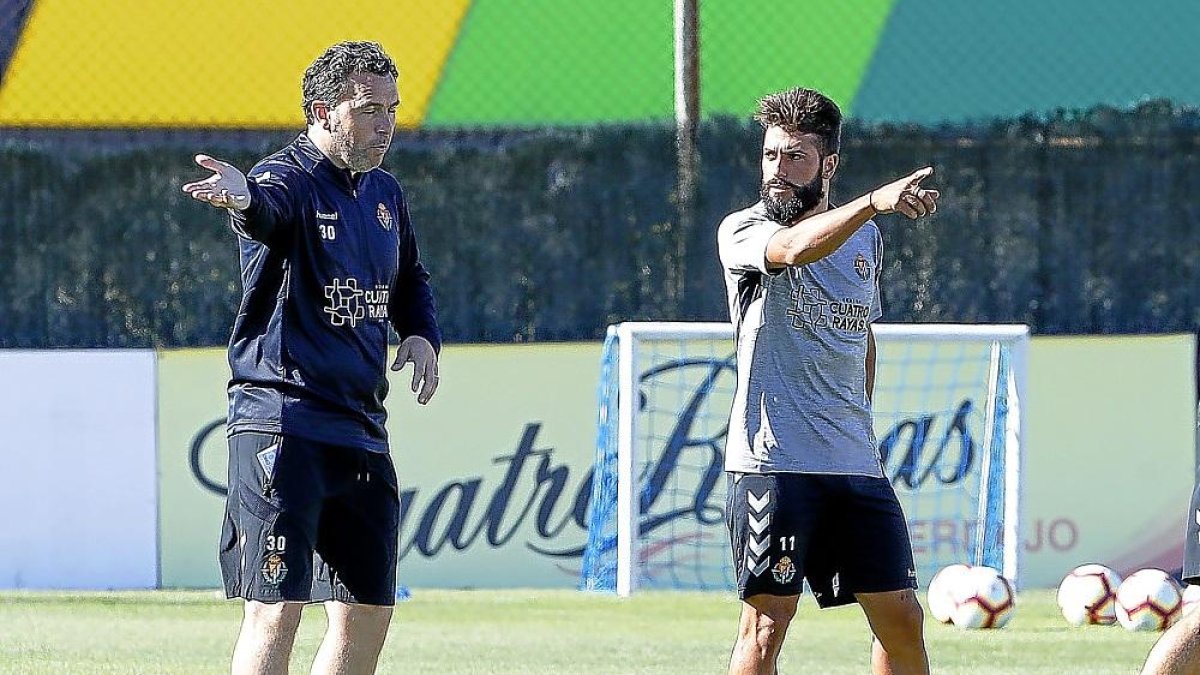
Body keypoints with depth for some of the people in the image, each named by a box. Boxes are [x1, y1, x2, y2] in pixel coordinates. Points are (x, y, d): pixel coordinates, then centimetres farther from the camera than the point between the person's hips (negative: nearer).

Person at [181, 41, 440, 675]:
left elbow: (410, 282, 30)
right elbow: (267, 207, -36)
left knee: (369, 611, 12)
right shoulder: (287, 179, -11)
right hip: (282, 423, -8)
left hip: (362, 430, 8)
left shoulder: (385, 193, 14)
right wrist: (242, 199, -61)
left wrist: (421, 335, 8)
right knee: (277, 608, -15)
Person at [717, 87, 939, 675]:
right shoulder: (742, 231, -5)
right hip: (772, 461, -5)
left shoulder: (865, 237, 13)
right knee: (766, 624, -8)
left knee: (901, 618, 4)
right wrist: (872, 202, -44)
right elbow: (795, 249, -29)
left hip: (856, 465, 5)